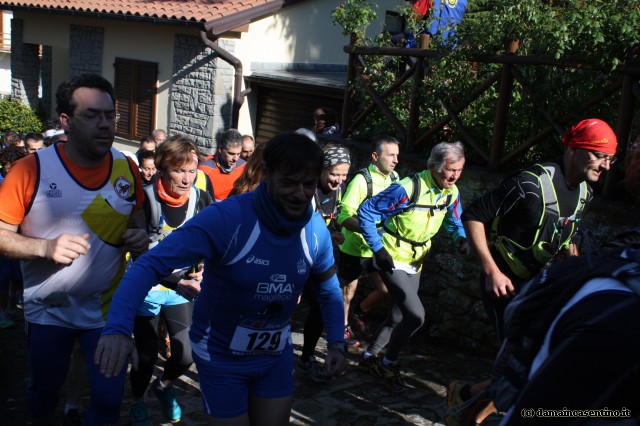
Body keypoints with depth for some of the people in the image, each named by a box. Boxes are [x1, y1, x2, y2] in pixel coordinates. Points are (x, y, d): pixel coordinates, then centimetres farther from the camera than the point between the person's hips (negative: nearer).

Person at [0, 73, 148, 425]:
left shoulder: (127, 168, -6)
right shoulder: (32, 170, -17)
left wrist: (139, 236, -9)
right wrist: (46, 247, -28)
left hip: (107, 308, 2)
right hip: (48, 310, -1)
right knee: (45, 389, 22)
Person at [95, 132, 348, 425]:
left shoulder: (316, 230, -11)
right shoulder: (225, 218, -28)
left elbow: (328, 287, 8)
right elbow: (151, 264, -34)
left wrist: (336, 342, -1)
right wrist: (118, 328, -47)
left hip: (277, 354, 5)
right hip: (222, 356, -4)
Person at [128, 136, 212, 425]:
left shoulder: (202, 200, -7)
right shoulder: (146, 199, -19)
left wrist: (203, 270, -11)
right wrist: (179, 282, -29)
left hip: (183, 287, 3)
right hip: (148, 288, -3)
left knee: (185, 355, 1)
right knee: (147, 355, 7)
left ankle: (164, 386, 36)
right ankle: (137, 402, 37)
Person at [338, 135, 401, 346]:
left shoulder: (394, 178, -5)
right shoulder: (362, 180, -22)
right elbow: (344, 217, -24)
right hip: (354, 247, -5)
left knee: (386, 290, 6)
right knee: (348, 290, 12)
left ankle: (360, 312, 34)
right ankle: (343, 326, 36)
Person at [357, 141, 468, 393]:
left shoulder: (451, 192, -5)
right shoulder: (409, 189, -26)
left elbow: (454, 221, 14)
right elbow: (366, 212, -21)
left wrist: (461, 238, -9)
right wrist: (378, 249, -22)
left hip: (414, 263, 8)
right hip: (392, 261, -8)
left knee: (400, 318, 16)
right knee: (416, 315, -15)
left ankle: (369, 357, 36)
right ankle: (388, 364, 7)